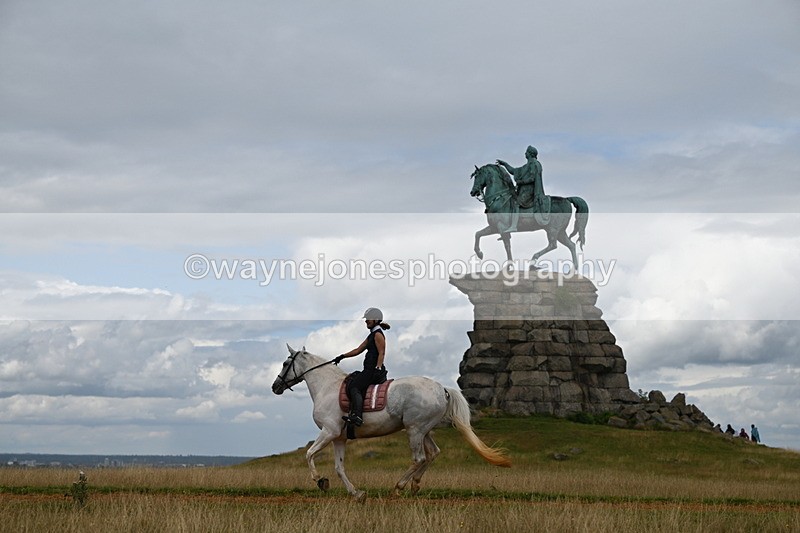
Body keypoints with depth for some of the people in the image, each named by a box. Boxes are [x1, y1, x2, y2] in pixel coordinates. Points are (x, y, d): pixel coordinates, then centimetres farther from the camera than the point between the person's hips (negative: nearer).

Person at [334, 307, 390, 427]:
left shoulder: (378, 334, -8)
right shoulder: (371, 335, 22)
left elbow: (381, 353, -17)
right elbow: (358, 350, 26)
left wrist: (378, 368, -27)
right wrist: (342, 357, 22)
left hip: (374, 371, -10)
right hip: (369, 370, 10)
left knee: (354, 386, -17)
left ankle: (357, 416, -29)